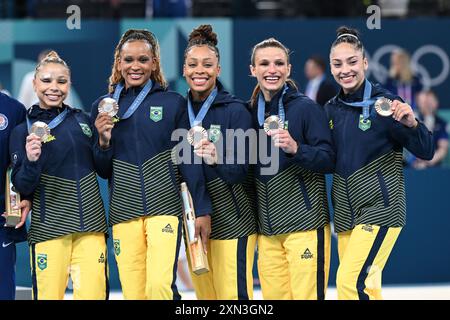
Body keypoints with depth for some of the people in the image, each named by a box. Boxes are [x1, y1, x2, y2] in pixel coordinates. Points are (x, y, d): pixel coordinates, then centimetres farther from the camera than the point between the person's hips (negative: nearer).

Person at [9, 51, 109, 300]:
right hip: (49, 227, -3)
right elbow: (23, 187, -4)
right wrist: (31, 161, -23)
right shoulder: (23, 130, 2)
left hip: (90, 222, 3)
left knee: (94, 293, -5)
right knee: (49, 295, -4)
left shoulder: (82, 119, 12)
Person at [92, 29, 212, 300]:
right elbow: (102, 171, 12)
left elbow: (189, 160, 4)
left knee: (159, 286, -20)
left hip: (164, 206, -2)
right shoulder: (103, 106, 9)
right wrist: (103, 140, -6)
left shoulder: (173, 103, 3)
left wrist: (203, 210, 0)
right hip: (124, 209, 2)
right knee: (133, 293, -1)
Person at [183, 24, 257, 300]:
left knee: (233, 295, -9)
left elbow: (241, 171, -13)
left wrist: (217, 159, -32)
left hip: (231, 221, -5)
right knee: (205, 295, 10)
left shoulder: (236, 110, -8)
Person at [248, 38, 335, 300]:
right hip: (266, 227, 5)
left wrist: (295, 149, -26)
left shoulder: (307, 108, -5)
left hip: (304, 221, -5)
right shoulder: (252, 112, 11)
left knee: (307, 294, -8)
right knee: (274, 296, 6)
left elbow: (329, 160, -10)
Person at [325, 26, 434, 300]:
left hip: (380, 206, -6)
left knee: (352, 281, -18)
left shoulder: (384, 103, -9)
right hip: (346, 211, 6)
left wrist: (411, 123, -29)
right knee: (367, 287, 8)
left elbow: (426, 152, -11)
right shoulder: (331, 109, 7)